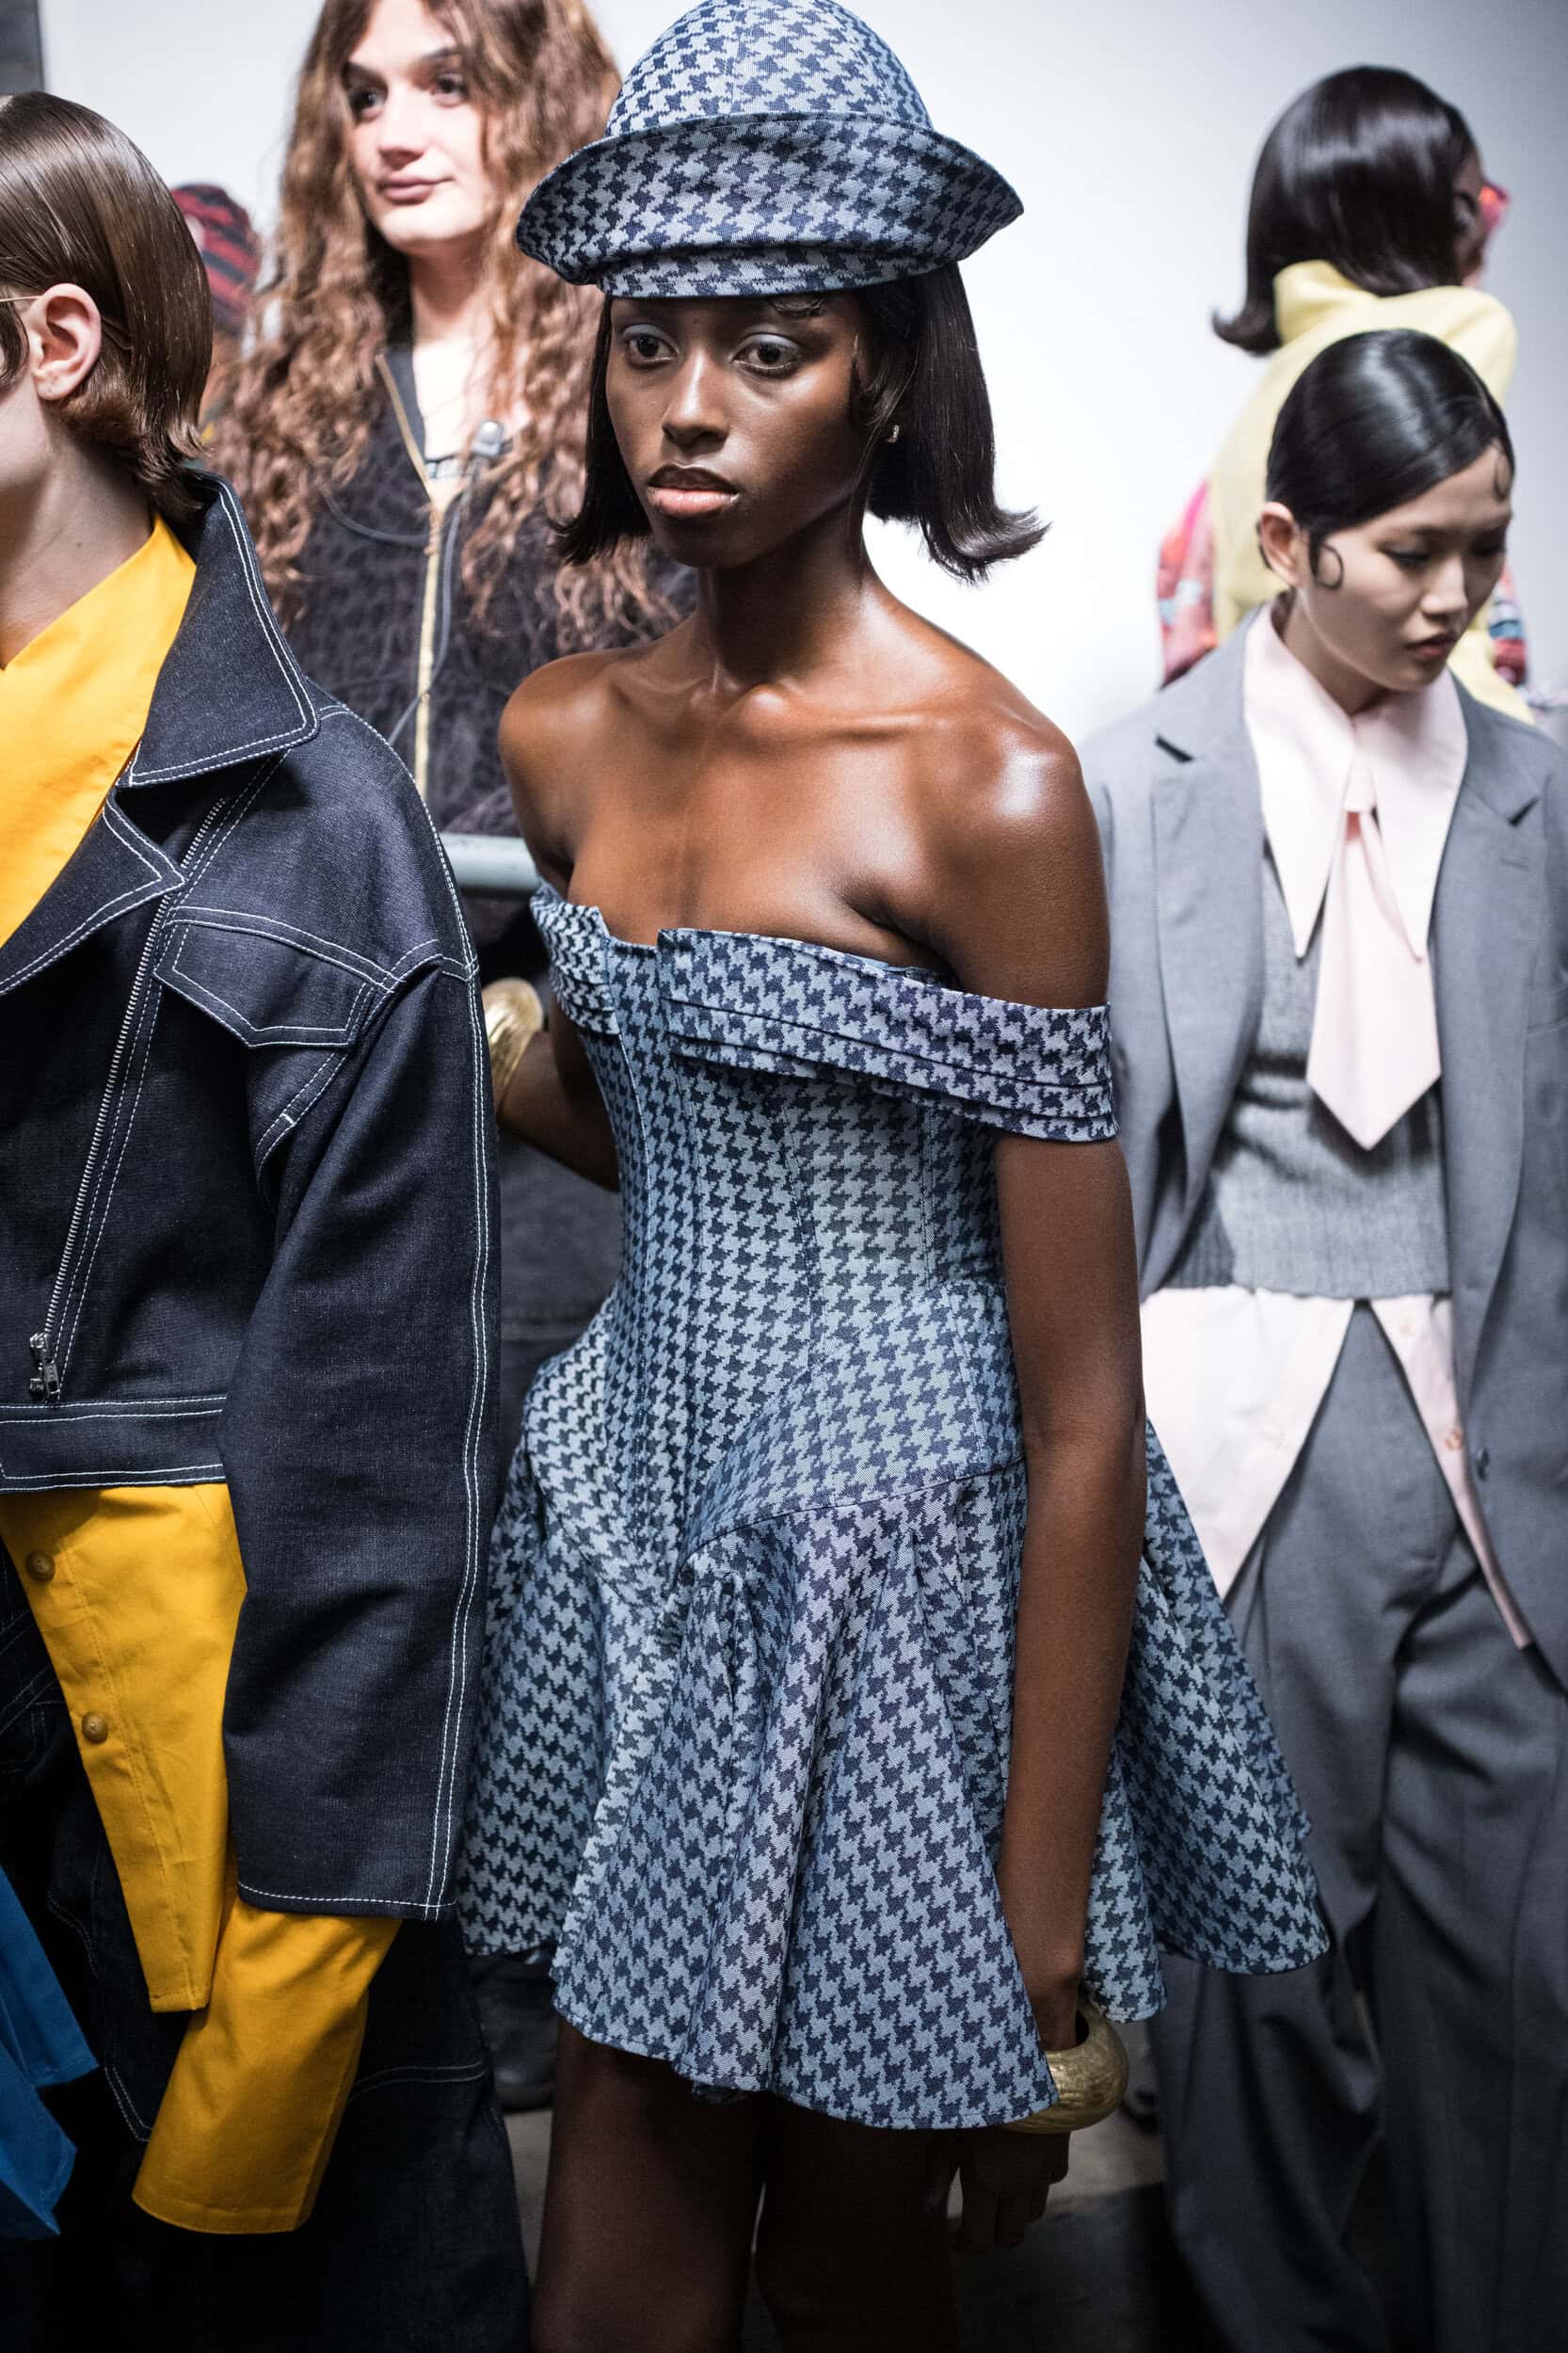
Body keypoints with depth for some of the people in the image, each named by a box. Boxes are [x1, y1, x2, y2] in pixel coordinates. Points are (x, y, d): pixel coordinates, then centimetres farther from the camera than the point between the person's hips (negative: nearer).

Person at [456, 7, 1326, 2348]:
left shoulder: (990, 780, -16)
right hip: (641, 1509, 5)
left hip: (901, 1534, -5)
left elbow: (1087, 1398, -15)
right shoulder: (562, 732, 3)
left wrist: (1049, 1921, -14)